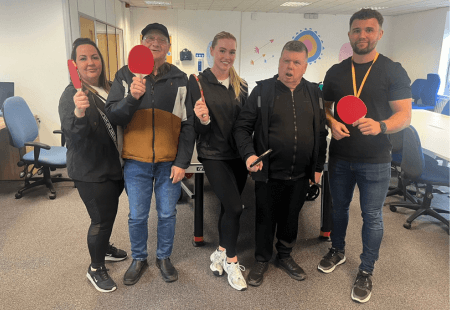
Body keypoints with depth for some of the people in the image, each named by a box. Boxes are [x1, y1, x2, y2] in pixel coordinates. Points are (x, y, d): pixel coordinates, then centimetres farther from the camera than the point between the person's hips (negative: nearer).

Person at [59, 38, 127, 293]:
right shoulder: (72, 95, -17)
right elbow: (74, 136, -27)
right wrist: (79, 113, -45)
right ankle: (96, 269, 22)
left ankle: (104, 248, 47)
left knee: (108, 213, 22)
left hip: (114, 166, 8)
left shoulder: (108, 89, 5)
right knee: (102, 219, 0)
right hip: (91, 171, -7)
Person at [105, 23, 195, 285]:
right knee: (137, 216, 11)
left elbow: (188, 124, 1)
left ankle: (164, 257, 35)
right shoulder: (126, 76, 2)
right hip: (136, 161, 0)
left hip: (169, 162, 0)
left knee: (167, 214, 12)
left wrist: (182, 162, -4)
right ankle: (139, 259, 34)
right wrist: (132, 98, -25)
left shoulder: (180, 79, 2)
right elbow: (113, 116, -5)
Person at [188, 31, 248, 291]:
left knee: (229, 206, 12)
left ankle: (221, 253, 34)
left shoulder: (241, 85, 7)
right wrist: (203, 119, -28)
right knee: (234, 207, -11)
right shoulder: (198, 82, -7)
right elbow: (195, 128, -7)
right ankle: (231, 260, 13)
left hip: (238, 154, 5)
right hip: (214, 155, -5)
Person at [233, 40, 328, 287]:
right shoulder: (263, 90, -5)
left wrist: (318, 166, 7)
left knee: (291, 217, 19)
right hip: (268, 173, -3)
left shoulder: (314, 92, 5)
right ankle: (262, 260, 33)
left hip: (301, 175, 3)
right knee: (265, 218, 12)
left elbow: (321, 132, 10)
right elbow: (242, 127, -5)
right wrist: (249, 154, -20)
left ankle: (285, 256, 41)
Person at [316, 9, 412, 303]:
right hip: (340, 157, 3)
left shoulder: (393, 71, -6)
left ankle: (366, 271, 25)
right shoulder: (335, 72, 4)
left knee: (372, 217, 7)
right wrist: (332, 123, -11)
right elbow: (324, 107, 11)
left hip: (375, 161, -3)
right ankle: (338, 251, 41)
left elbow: (405, 115, -9)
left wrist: (380, 126, -29)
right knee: (339, 208, 18)